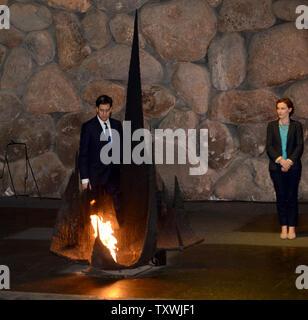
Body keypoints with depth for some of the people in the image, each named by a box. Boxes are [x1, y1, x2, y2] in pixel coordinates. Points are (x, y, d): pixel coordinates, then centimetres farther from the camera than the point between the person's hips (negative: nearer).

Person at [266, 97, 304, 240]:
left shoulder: (296, 126, 4)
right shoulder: (272, 125, 8)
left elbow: (300, 146, -1)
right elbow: (269, 146, 1)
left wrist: (290, 161, -14)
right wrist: (280, 160, -13)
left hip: (292, 166, -1)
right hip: (276, 167, 1)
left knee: (292, 197, 0)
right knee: (280, 197, 3)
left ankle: (292, 228, 4)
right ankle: (284, 228, 7)